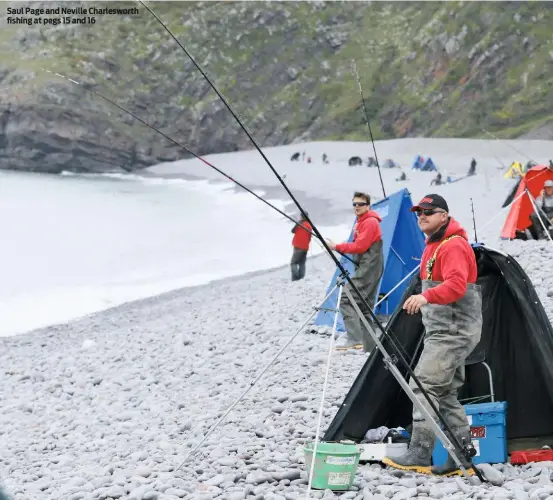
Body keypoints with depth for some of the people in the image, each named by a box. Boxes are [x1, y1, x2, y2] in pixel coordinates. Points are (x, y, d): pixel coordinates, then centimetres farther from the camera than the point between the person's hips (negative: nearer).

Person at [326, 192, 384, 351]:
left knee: (346, 299, -17)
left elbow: (360, 246, -18)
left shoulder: (370, 222, -11)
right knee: (364, 305, 10)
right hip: (367, 268, 11)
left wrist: (337, 247, -12)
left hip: (368, 268, -11)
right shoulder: (362, 222, 21)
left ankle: (354, 338, -23)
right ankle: (369, 344, 11)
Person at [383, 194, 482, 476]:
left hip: (453, 331, -11)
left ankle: (419, 454, -16)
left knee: (424, 385, -15)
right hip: (442, 330, 11)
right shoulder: (434, 246, 19)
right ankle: (462, 457, 13)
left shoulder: (453, 246, -15)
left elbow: (456, 286, -30)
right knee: (446, 393, 10)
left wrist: (426, 296, -43)